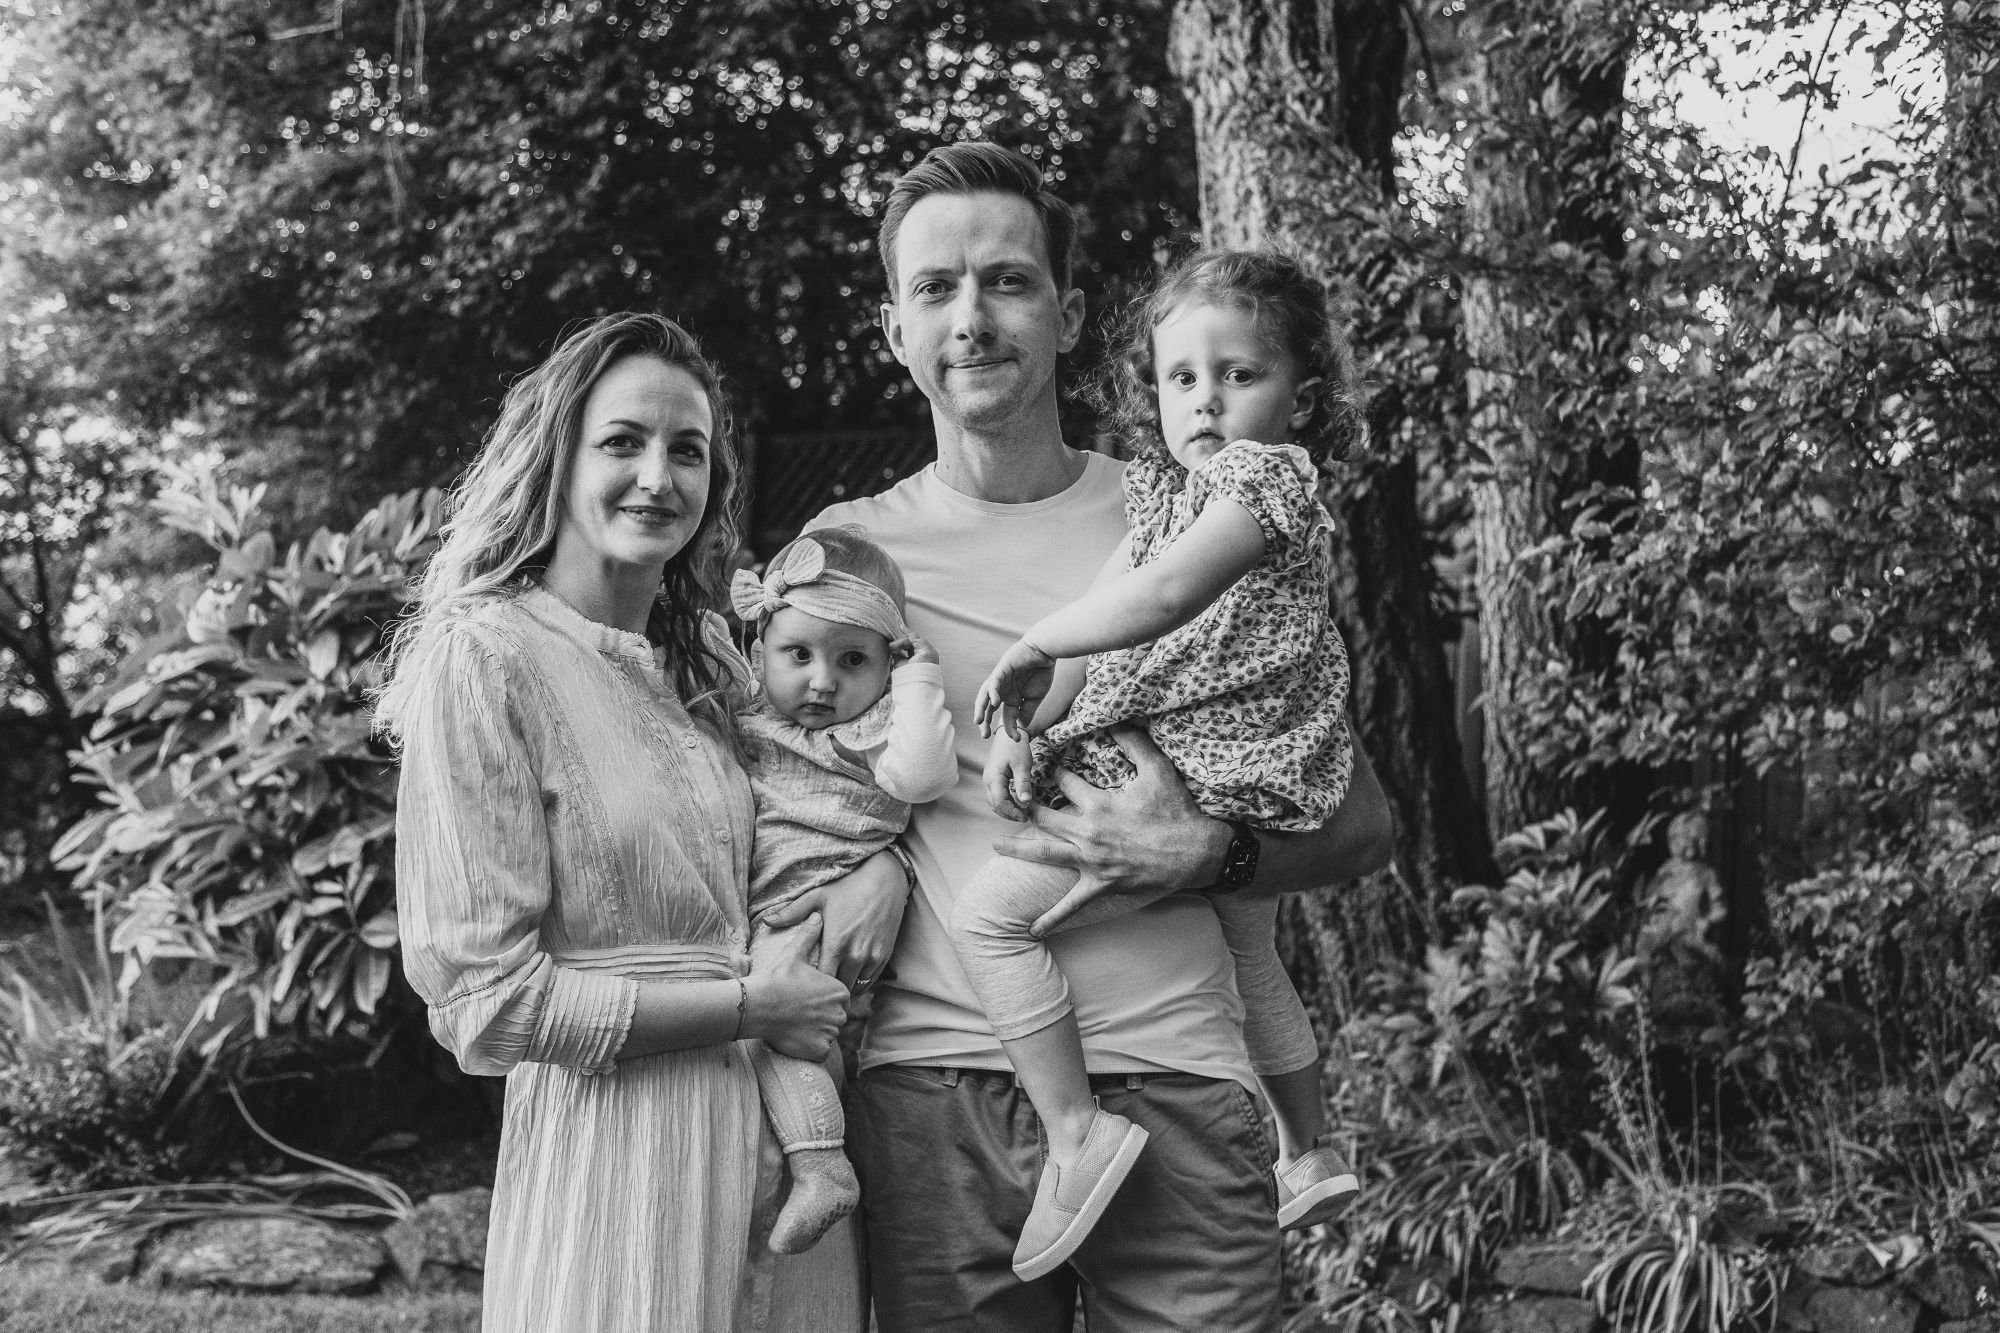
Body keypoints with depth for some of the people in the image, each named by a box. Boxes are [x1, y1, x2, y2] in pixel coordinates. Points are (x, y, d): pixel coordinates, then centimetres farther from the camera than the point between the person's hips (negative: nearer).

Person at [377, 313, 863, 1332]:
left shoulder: (703, 662, 11)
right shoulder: (484, 655, -11)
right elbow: (484, 996, -15)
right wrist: (748, 1004, -12)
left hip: (776, 1126, 7)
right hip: (609, 1141, -7)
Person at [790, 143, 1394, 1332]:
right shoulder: (843, 550, 8)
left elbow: (1360, 823, 7)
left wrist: (1207, 854, -12)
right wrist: (864, 860, -4)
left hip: (1173, 1083, 0)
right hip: (930, 1089, 1)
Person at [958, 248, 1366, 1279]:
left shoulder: (1271, 472, -11)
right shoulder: (1156, 485, 15)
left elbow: (1165, 594, -27)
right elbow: (1096, 625, 6)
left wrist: (1033, 644, -19)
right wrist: (1019, 725, -9)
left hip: (1215, 787, -11)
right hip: (1232, 800, 11)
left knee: (990, 912, -15)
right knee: (1249, 957, 31)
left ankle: (1078, 1134, -16)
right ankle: (1309, 1156, 51)